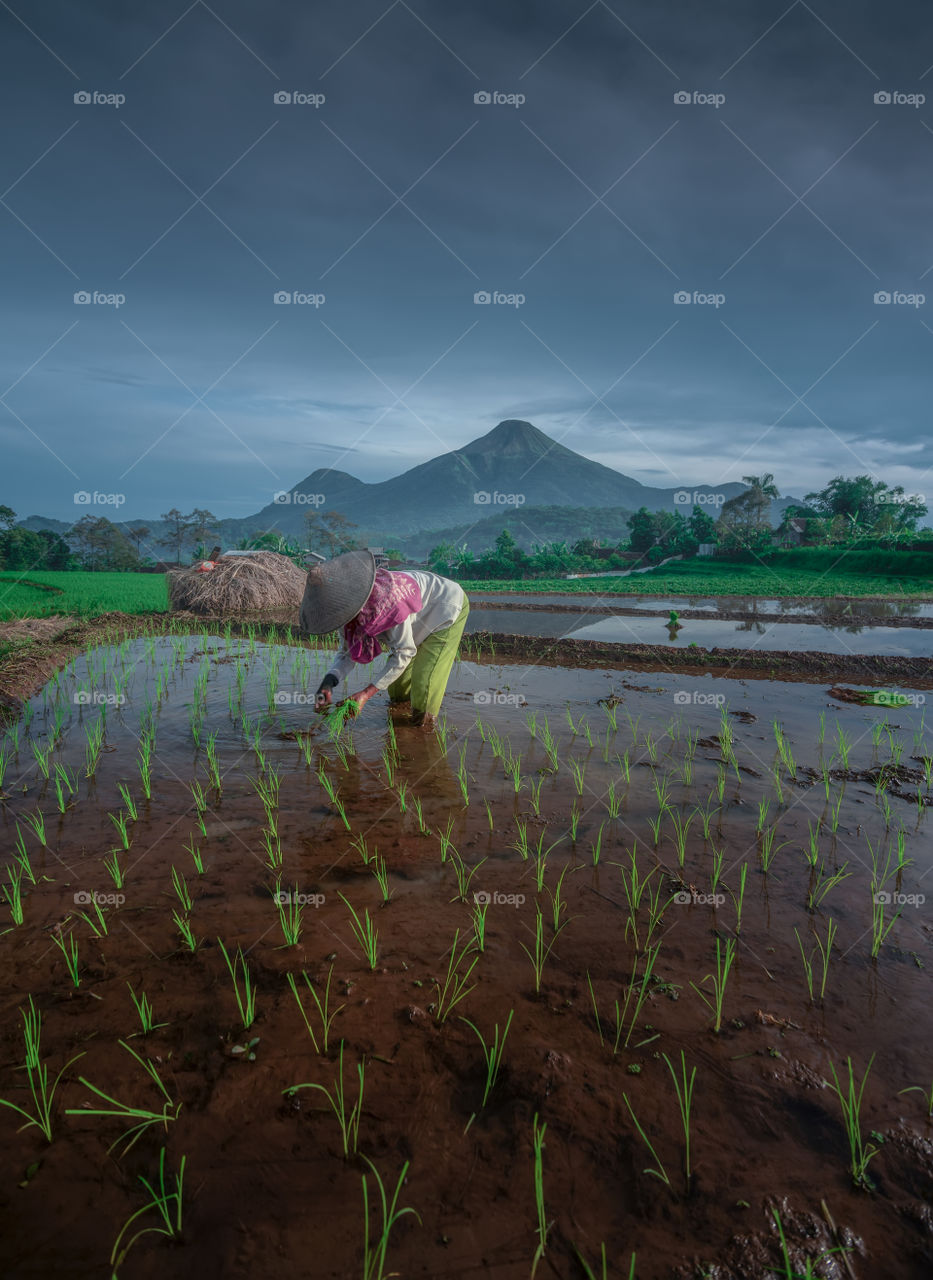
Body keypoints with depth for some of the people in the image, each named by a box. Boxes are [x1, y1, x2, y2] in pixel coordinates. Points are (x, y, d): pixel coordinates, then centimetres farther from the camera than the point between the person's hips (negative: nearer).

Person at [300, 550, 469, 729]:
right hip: (420, 619, 8)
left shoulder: (388, 599, -43)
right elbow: (348, 653, -13)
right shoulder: (348, 604, -20)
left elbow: (404, 652, -34)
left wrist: (366, 693, -36)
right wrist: (328, 682, -34)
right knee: (397, 695, 20)